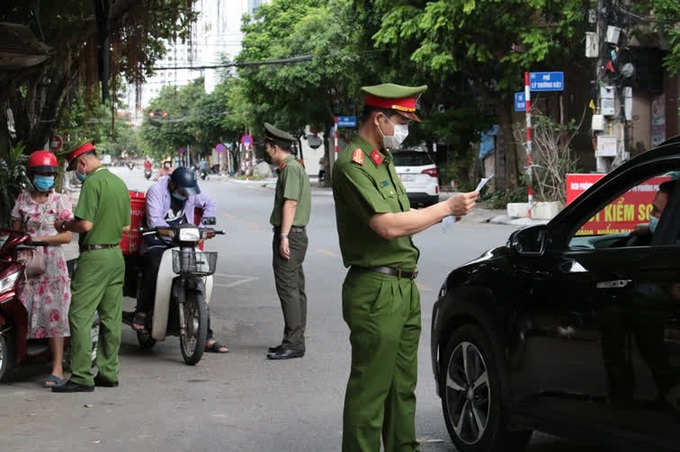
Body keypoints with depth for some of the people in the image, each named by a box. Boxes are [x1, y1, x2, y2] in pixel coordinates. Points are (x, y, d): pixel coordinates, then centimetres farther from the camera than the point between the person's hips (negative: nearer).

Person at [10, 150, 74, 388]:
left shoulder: (61, 200, 2)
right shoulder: (23, 199, 11)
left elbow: (67, 236, -4)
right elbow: (15, 230, 12)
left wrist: (41, 239, -15)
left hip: (52, 263, -3)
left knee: (53, 314, -5)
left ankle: (57, 369, -4)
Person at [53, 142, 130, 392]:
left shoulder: (92, 182, -13)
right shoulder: (119, 183, 13)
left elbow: (85, 224, -19)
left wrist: (64, 225, -2)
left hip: (95, 256, -8)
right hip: (116, 254, 9)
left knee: (80, 316, -6)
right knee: (111, 317, 11)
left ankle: (81, 377, -9)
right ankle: (109, 372, 15)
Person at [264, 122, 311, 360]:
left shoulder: (291, 169, -14)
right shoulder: (291, 167, 19)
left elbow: (290, 204, -21)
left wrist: (284, 236, -23)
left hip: (289, 235, -11)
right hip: (296, 234, 11)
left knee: (288, 289, -10)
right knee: (296, 289, 12)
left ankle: (293, 343, -11)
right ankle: (295, 340, 17)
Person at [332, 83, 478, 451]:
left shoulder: (384, 160, 17)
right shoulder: (353, 165, -15)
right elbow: (388, 227, -23)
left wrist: (444, 212, 7)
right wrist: (446, 208, -15)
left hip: (404, 287, 10)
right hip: (376, 292, -10)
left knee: (403, 385, 15)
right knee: (370, 389, -6)